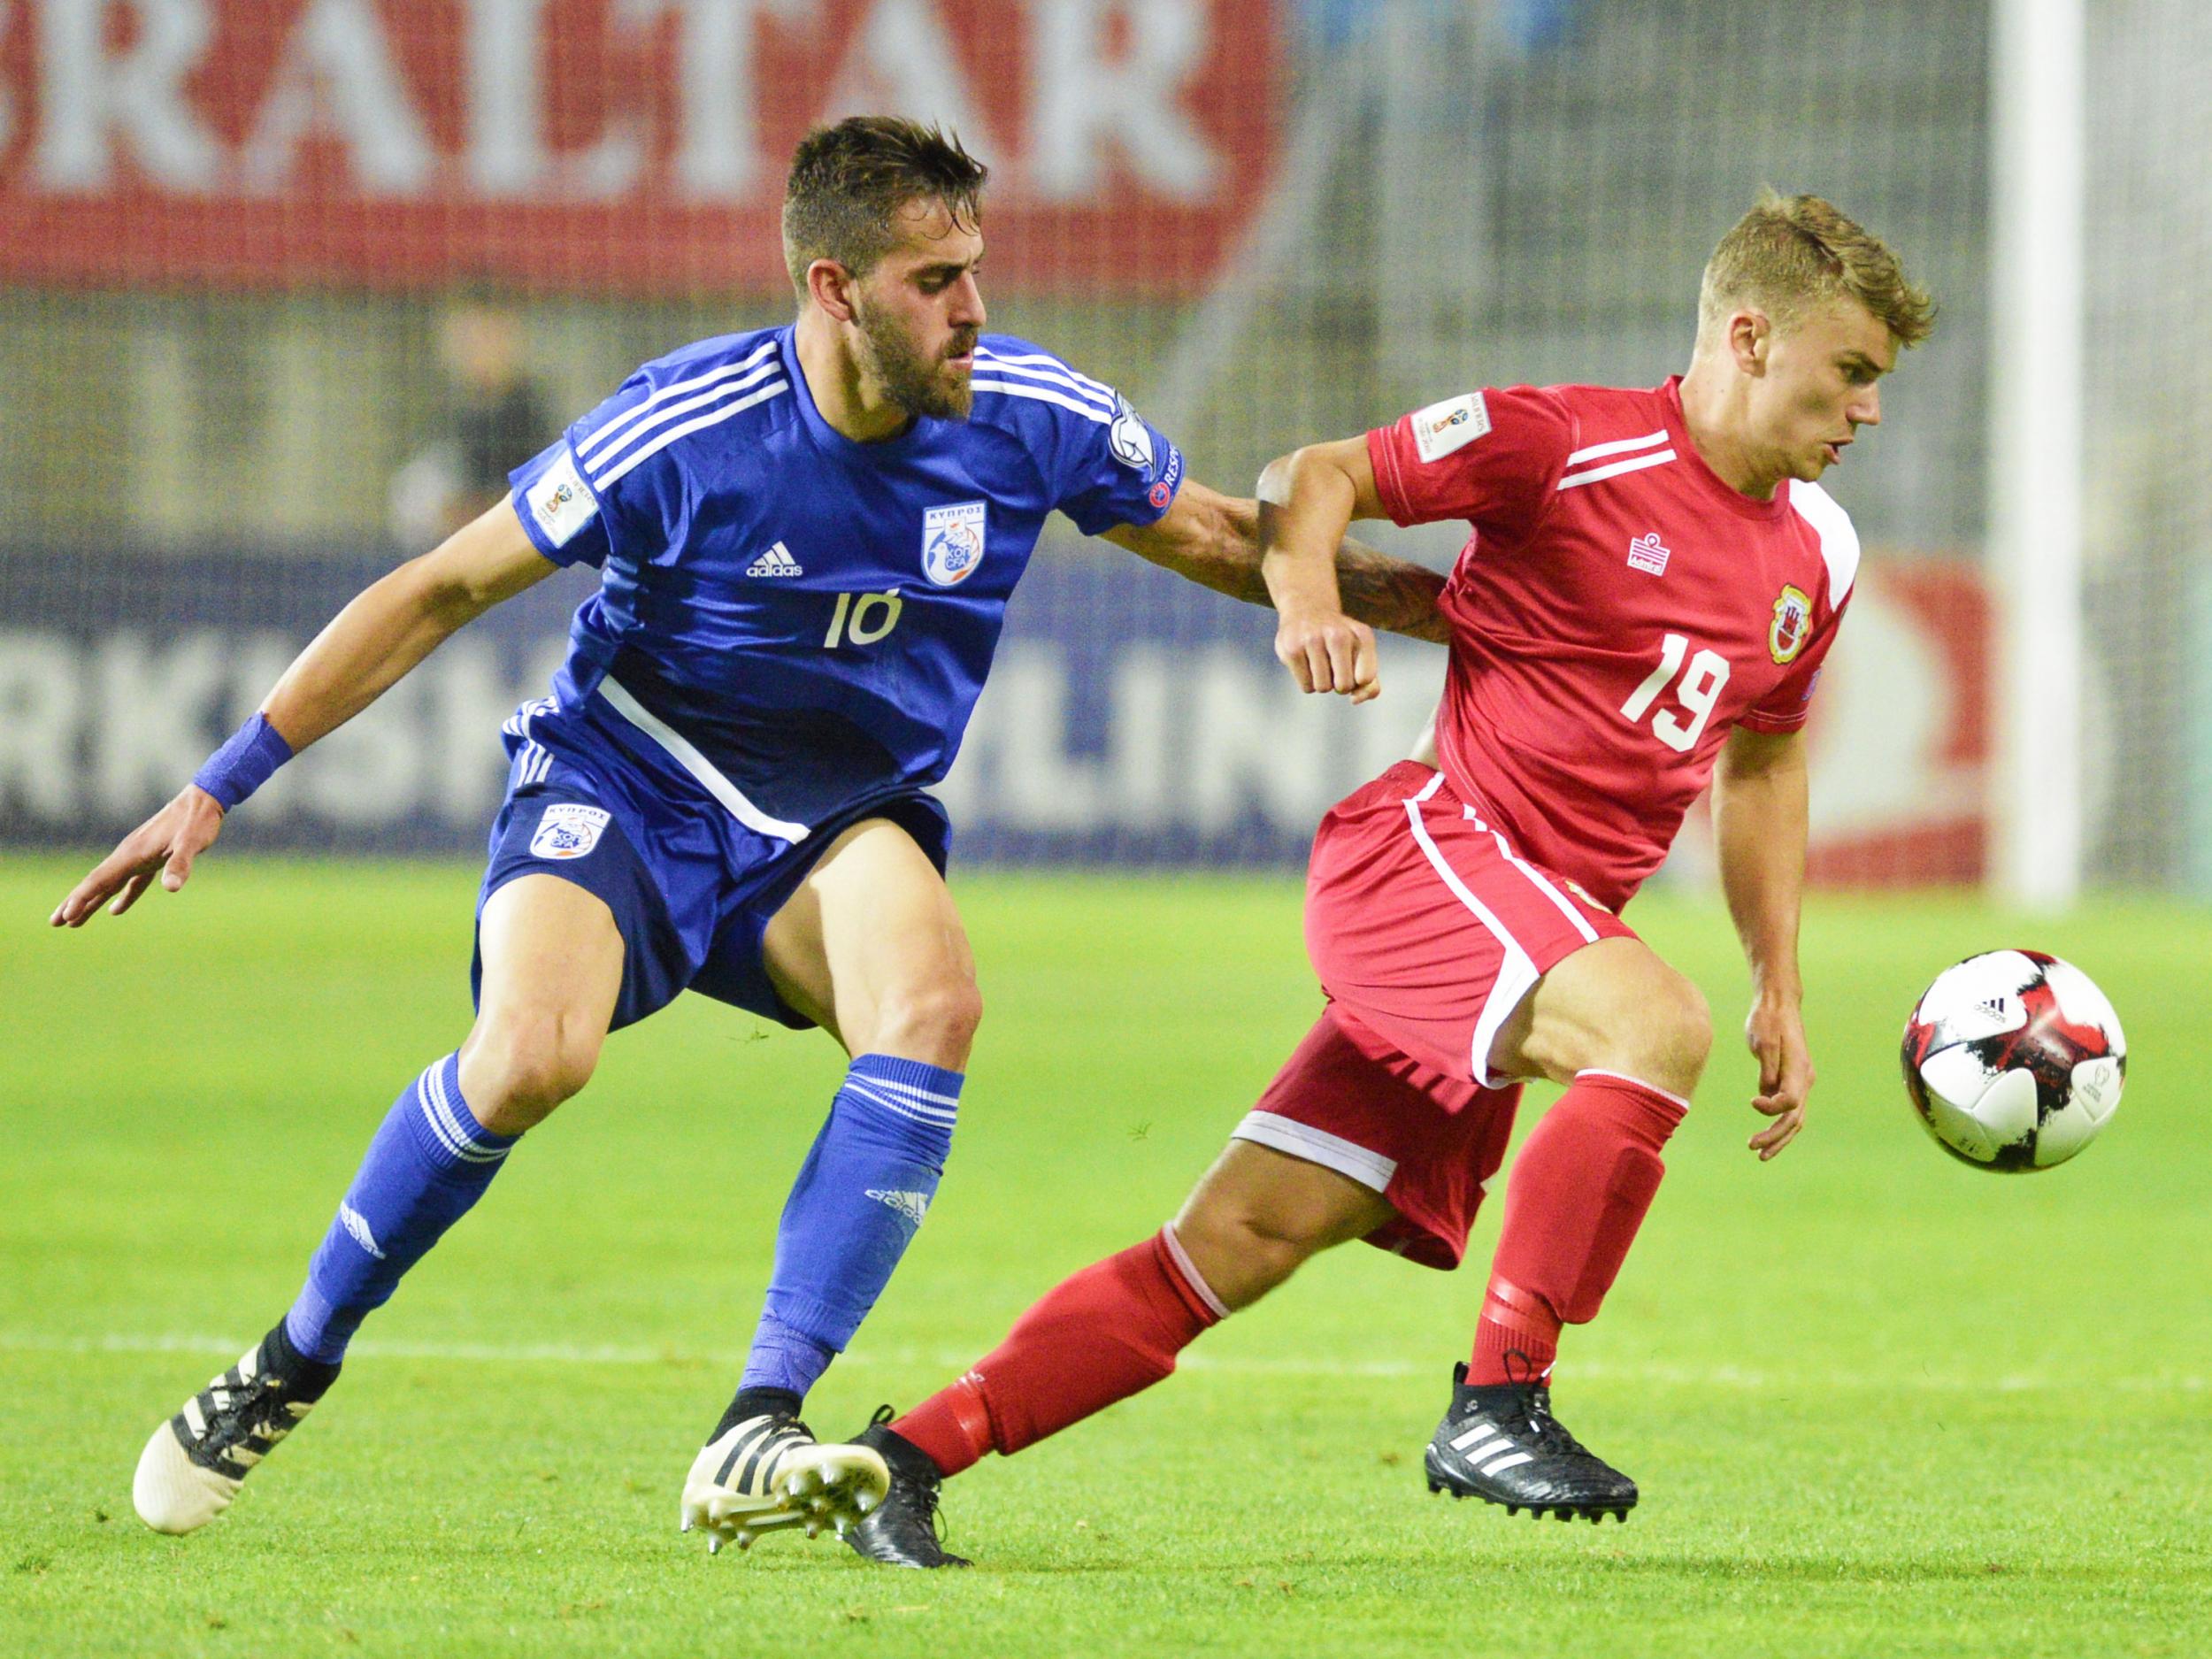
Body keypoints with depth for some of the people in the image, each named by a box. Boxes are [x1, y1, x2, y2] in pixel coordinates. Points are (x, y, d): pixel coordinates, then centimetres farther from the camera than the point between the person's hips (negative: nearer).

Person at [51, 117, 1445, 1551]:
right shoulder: (683, 431, -21)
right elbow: (444, 589, -12)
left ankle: (756, 1437, -32)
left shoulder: (1032, 419, -11)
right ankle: (294, 1363, -7)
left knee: (935, 1002, -30)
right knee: (534, 1050, -32)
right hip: (620, 789, -3)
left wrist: (1434, 602, 0)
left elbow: (1229, 541, 8)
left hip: (836, 831, 3)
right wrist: (221, 786, -13)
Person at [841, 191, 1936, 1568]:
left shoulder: (1815, 553, 13)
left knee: (1240, 1246, -1)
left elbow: (1765, 760, 28)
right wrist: (1305, 596, -21)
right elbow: (1314, 480, 0)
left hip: (1542, 928, 7)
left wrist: (1781, 991, 22)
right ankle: (1498, 1402, -27)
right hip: (1425, 842, -7)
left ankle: (914, 1451, 4)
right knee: (1657, 1025, -33)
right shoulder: (1566, 443, -9)